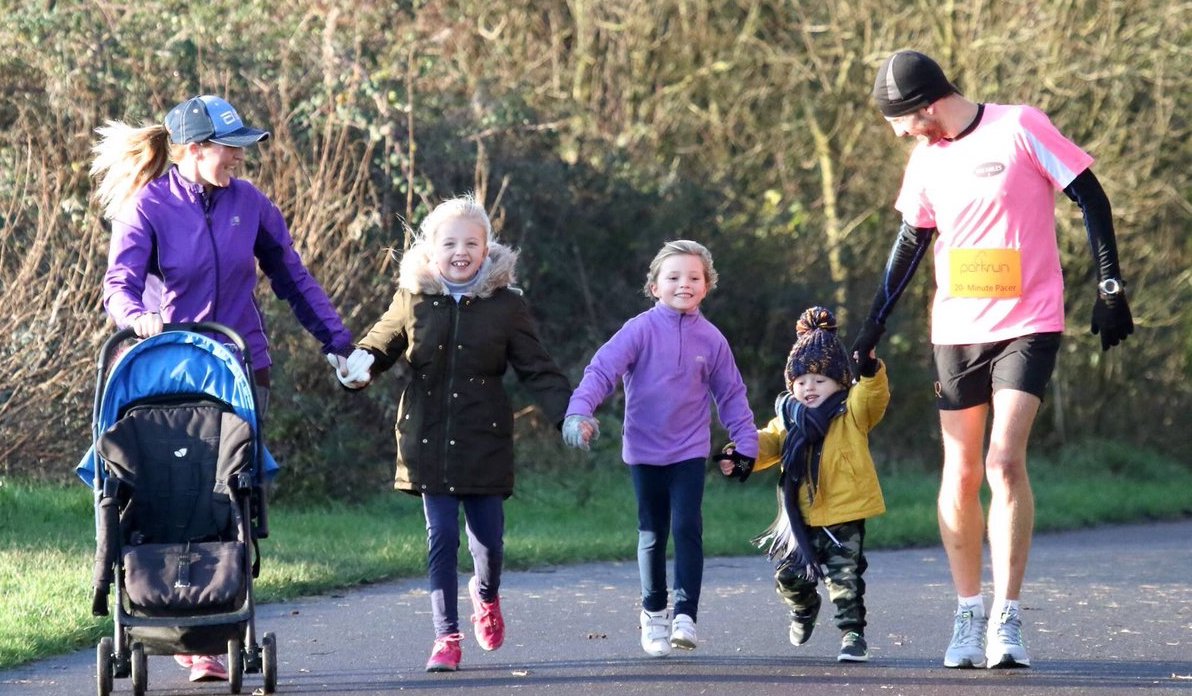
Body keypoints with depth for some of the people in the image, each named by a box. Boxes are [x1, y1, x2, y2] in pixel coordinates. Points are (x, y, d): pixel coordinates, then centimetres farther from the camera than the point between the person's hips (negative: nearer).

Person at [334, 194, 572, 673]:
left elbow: (538, 370, 2)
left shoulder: (505, 306, 0)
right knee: (441, 538, -3)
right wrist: (359, 366, -10)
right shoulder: (413, 302, 2)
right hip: (428, 442, 0)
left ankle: (486, 596, 37)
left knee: (489, 538, 2)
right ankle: (447, 637, 4)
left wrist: (568, 413, -10)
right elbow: (380, 345, 13)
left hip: (484, 441, 0)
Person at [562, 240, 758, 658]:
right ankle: (654, 614, 25)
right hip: (645, 450, -1)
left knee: (687, 528, -12)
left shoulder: (710, 339, 0)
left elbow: (731, 395, 10)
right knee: (652, 535, 9)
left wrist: (745, 444, 9)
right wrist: (579, 411, -32)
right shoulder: (641, 330, -8)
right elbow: (602, 370, -17)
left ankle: (685, 615, -11)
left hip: (690, 451, 1)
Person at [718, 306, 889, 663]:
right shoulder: (789, 418, 9)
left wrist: (871, 371, -43)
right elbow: (767, 444, 8)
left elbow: (874, 396, -22)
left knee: (844, 579, -6)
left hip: (845, 516, -5)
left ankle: (852, 634, 5)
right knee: (790, 576, 12)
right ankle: (804, 608, 43)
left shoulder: (852, 411, -4)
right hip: (802, 517, 5)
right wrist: (739, 456, -12)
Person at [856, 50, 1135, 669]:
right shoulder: (926, 159, 7)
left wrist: (1109, 287, -7)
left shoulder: (1019, 128, -10)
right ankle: (968, 613, 17)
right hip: (956, 332, 5)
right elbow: (911, 243, 18)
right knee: (960, 474, 5)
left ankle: (1006, 619, -12)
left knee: (1005, 462, -16)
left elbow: (1091, 199, -5)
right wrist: (872, 328, 18)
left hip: (1028, 324, -5)